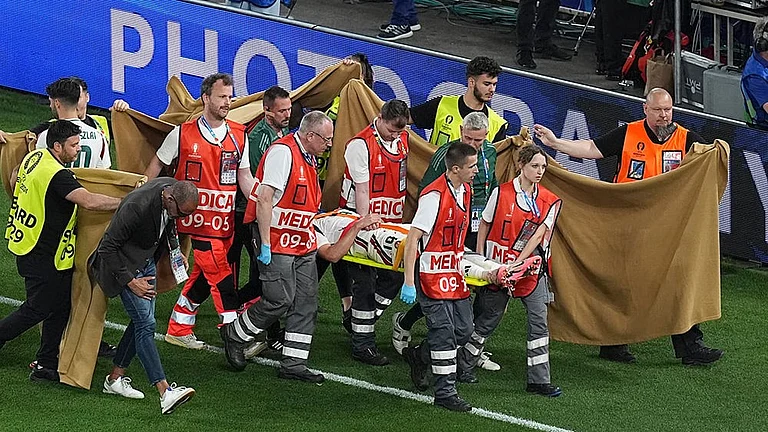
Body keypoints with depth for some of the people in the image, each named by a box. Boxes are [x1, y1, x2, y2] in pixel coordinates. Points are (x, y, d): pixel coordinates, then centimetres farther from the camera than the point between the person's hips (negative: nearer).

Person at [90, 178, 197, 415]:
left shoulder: (175, 189, -11)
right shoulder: (136, 206, -35)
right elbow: (107, 247, -25)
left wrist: (175, 249, 8)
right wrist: (130, 282, -22)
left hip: (147, 260, 8)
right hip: (125, 263, -8)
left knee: (141, 321, 11)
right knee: (145, 323, -15)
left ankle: (115, 378, 24)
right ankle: (165, 392, -22)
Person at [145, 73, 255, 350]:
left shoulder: (239, 136, 7)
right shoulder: (183, 134, -3)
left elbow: (244, 176, 10)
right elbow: (157, 164, 9)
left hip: (225, 219, 5)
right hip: (198, 218, -5)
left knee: (203, 276, 11)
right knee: (221, 276, -10)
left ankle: (178, 329, 24)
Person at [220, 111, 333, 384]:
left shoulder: (309, 158, 13)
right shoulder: (283, 152, -17)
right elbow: (264, 199, -22)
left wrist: (313, 236, 22)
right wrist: (265, 244, -22)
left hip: (302, 243, 9)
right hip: (277, 239, -9)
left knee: (305, 303, 4)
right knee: (280, 299, -11)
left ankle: (293, 364, 8)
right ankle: (234, 334, 11)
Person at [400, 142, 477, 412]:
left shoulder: (464, 190, 6)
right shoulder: (434, 196, -21)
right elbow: (412, 239, -21)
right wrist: (409, 283, -23)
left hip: (453, 273, 8)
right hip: (431, 275, -8)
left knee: (463, 329, 9)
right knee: (444, 332, -7)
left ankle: (418, 355, 32)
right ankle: (445, 393, 0)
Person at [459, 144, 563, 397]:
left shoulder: (549, 201, 0)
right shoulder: (501, 193, -6)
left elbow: (537, 236, -6)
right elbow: (484, 225, 2)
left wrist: (518, 263, -16)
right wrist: (480, 259, -2)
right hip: (498, 267, -2)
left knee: (539, 320, -5)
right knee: (488, 319, 7)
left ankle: (538, 380, 1)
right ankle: (464, 367, 27)